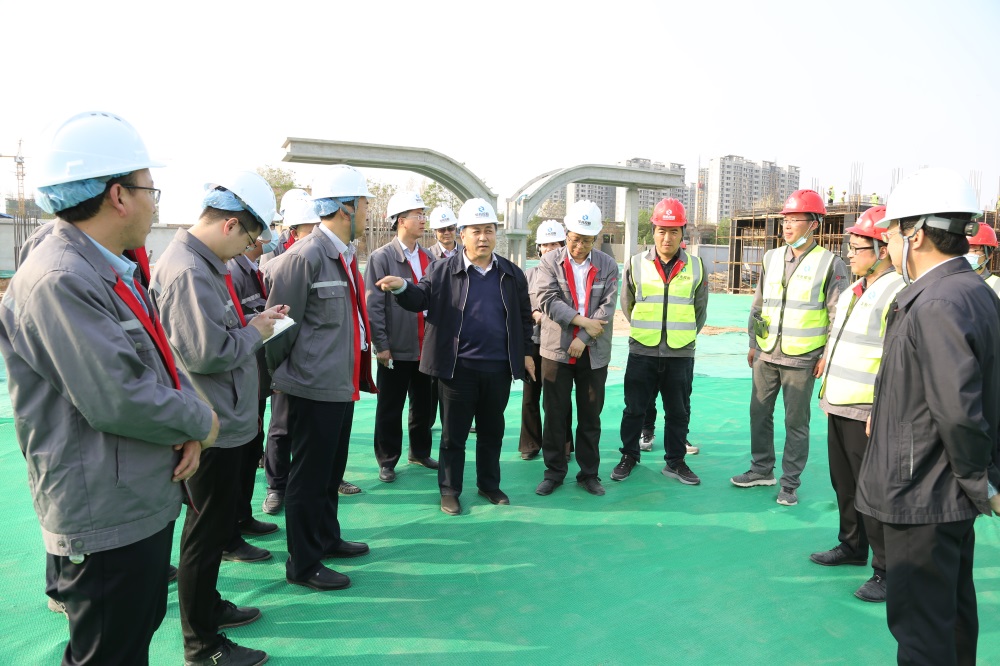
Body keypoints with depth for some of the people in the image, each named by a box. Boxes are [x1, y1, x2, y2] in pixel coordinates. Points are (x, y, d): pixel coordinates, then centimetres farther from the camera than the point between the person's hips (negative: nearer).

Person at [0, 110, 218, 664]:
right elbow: (118, 400, -28)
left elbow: (160, 362, 12)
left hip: (144, 502, 10)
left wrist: (189, 422, -5)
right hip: (106, 519, -9)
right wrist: (200, 422, -12)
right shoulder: (60, 280, -24)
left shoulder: (112, 271, 9)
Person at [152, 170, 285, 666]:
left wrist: (251, 322, 4)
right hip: (213, 426, -10)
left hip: (223, 421, 10)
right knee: (207, 529, 5)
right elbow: (206, 353, -27)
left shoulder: (202, 263, 9)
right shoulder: (188, 272, -23)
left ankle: (208, 606, 42)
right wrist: (255, 332, -13)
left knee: (215, 523, 23)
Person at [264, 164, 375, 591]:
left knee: (331, 472, 21)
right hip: (314, 388, -9)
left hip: (342, 385, 9)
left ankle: (327, 538, 39)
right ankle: (302, 565, 20)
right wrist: (281, 377, -4)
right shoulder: (304, 257, -18)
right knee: (309, 476, 5)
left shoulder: (346, 255, 11)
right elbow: (282, 325, -14)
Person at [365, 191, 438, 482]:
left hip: (427, 347, 5)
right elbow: (373, 306, -10)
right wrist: (381, 345, -13)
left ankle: (420, 452, 33)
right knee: (390, 409, 7)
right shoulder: (381, 257, -7)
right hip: (396, 349, -5)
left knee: (424, 405, 16)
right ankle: (387, 461, 21)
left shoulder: (428, 257, 8)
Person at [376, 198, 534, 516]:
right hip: (459, 367, -3)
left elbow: (524, 316, 13)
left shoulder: (512, 274, 7)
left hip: (499, 369, 3)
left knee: (492, 431, 16)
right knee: (454, 433, 8)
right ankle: (450, 490, 23)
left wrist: (526, 352, 10)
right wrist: (402, 287, -29)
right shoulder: (443, 270, -1)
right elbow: (421, 299, -9)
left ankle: (489, 484, 33)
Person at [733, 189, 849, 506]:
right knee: (760, 413, 12)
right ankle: (762, 470, 28)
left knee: (796, 423, 5)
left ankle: (790, 483, 17)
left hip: (802, 359, -4)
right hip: (766, 355, 5)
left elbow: (838, 316, -4)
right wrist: (753, 344, 13)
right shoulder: (770, 258, 8)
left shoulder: (830, 263, -4)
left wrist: (828, 356, -8)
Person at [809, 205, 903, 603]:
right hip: (839, 407, 9)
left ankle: (887, 571, 15)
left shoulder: (897, 293, -16)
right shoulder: (855, 290, 14)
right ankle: (852, 547, 37)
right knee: (844, 483, 20)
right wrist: (828, 391, 22)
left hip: (868, 414, -9)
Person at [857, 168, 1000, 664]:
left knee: (920, 626, 4)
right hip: (953, 494, 10)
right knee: (952, 610, 24)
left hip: (922, 497, -10)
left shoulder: (936, 305, -24)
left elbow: (958, 411, -29)